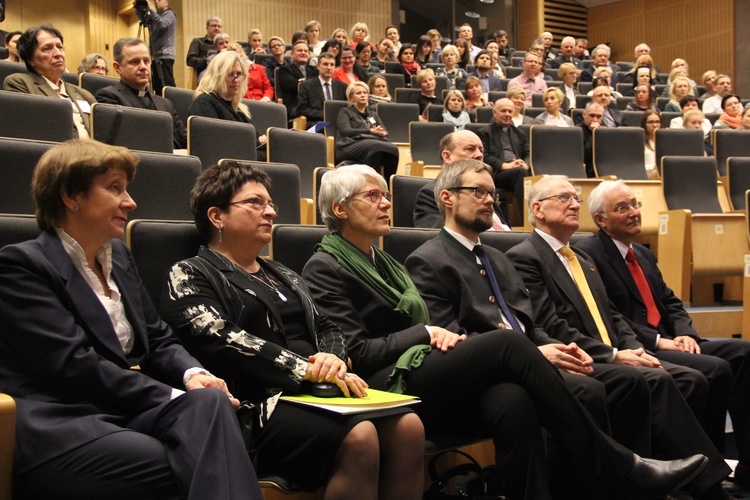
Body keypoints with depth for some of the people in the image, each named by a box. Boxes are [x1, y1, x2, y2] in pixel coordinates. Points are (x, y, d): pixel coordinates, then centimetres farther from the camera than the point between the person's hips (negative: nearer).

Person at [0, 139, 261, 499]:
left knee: (210, 400, -28)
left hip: (128, 412, 6)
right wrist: (175, 398, -16)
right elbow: (74, 365, -13)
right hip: (60, 426, -6)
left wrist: (192, 374, -4)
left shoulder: (118, 254, 20)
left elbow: (157, 339, 19)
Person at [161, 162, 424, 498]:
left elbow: (327, 328, 20)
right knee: (359, 437, -31)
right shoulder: (189, 277, 5)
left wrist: (332, 358, -5)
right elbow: (222, 341, -11)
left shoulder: (283, 276, 27)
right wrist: (308, 370, -17)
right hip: (257, 403, -6)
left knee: (408, 426, -20)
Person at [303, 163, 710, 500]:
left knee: (512, 402, -26)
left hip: (421, 376, 7)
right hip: (390, 388, -7)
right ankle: (612, 464, -15)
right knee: (506, 342, -23)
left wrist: (445, 339, -1)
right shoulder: (325, 268, -1)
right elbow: (355, 351, -10)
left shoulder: (383, 261, 25)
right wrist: (425, 333, -8)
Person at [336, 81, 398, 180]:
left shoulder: (373, 114, 33)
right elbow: (346, 131, -3)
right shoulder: (345, 112, 17)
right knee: (376, 146, -38)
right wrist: (370, 131, -13)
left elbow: (385, 132, 20)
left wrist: (381, 133, -7)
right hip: (351, 145, -4)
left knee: (392, 149, -31)